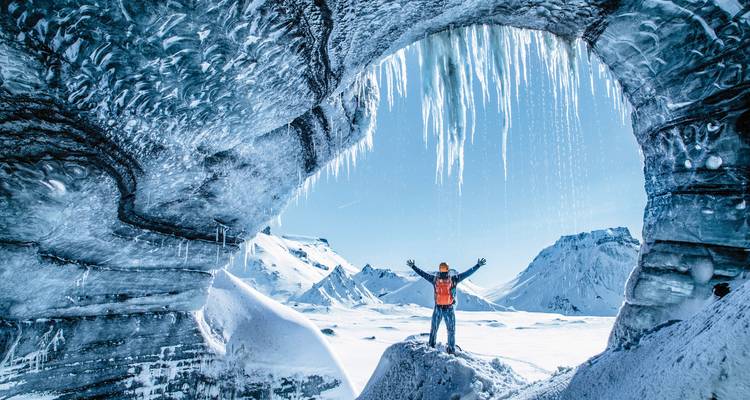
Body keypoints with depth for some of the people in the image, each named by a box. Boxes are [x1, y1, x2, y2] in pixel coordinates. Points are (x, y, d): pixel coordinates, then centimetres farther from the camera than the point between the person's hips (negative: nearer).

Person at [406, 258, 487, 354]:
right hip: (438, 308, 1)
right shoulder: (434, 279, -1)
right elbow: (422, 273, 6)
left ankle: (451, 350, 18)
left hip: (449, 309, -1)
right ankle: (431, 347, 24)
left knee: (451, 330, 6)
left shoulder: (454, 279, -4)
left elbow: (468, 273, -5)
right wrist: (413, 266, 5)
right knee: (433, 329, 10)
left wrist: (478, 265, -8)